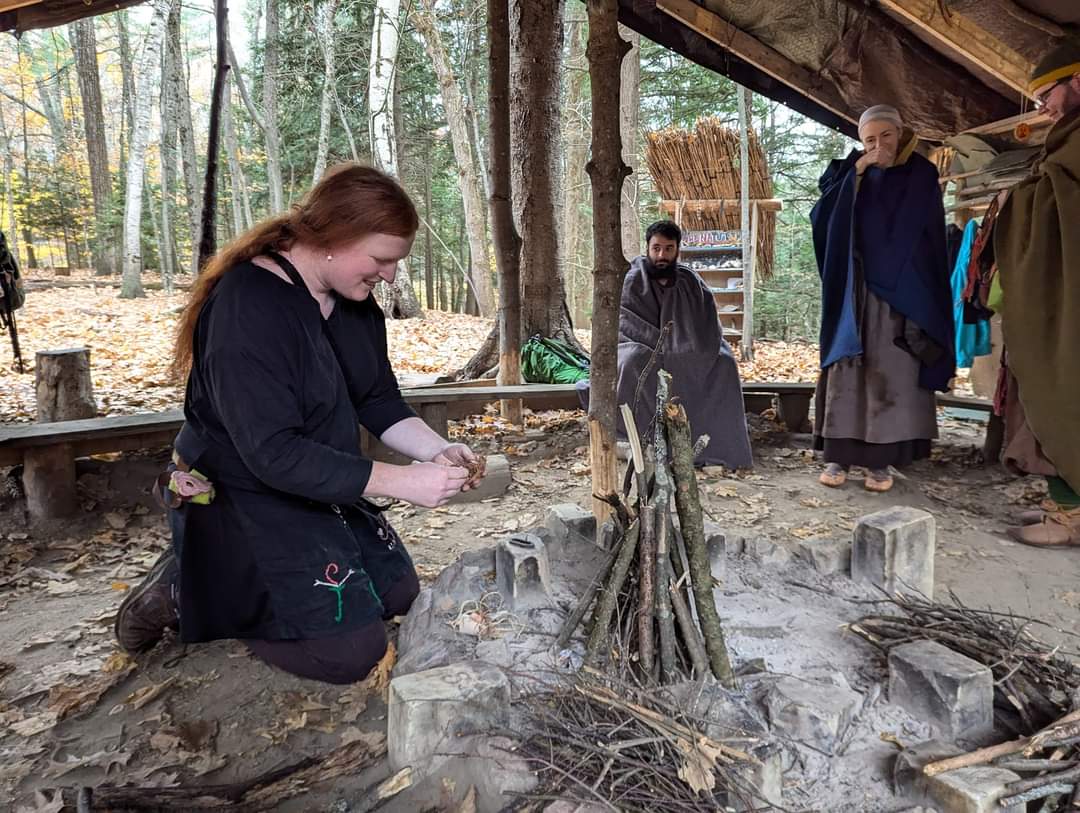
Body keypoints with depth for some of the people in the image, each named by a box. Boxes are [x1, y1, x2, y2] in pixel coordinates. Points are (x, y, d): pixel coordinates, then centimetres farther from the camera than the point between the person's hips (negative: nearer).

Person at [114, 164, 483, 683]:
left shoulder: (354, 300, -1)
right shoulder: (247, 309, -29)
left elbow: (380, 403, 4)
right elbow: (273, 453, -32)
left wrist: (437, 451, -14)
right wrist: (402, 482, -32)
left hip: (326, 487, 9)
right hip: (242, 500, -9)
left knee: (398, 594, 16)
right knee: (350, 651, -11)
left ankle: (236, 582, 21)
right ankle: (187, 592, 5)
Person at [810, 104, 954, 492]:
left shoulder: (922, 177, 6)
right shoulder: (851, 176, 9)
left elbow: (933, 240, 3)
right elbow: (820, 218, -6)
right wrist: (855, 173, -11)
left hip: (900, 293, -1)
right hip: (853, 293, 1)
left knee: (892, 375, -3)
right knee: (847, 370, -3)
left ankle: (881, 460, 2)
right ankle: (839, 454, 1)